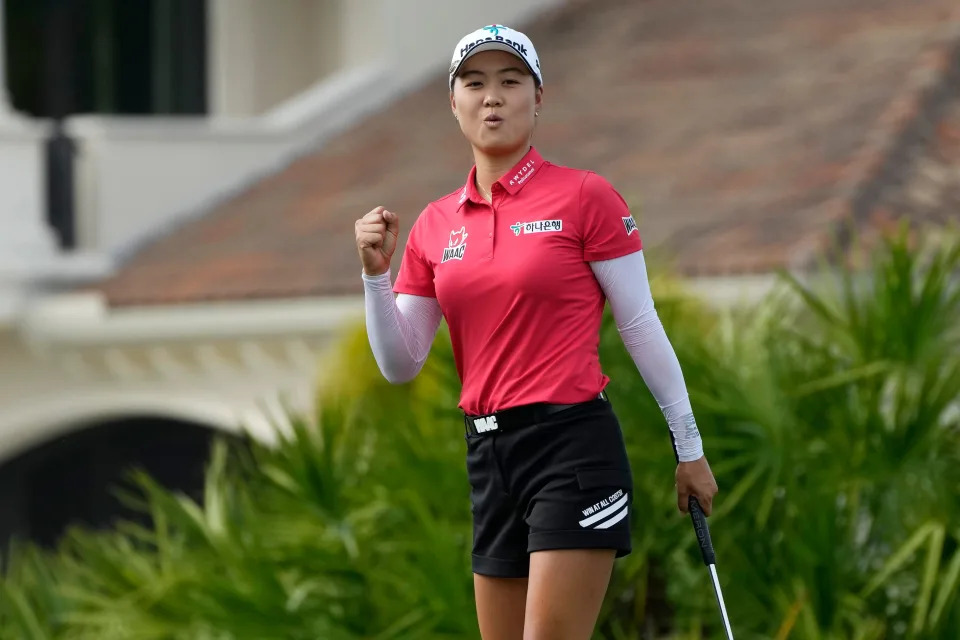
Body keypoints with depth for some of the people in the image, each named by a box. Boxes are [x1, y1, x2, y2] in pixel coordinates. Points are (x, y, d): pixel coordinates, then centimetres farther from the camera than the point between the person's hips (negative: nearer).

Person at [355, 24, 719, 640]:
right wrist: (376, 273, -6)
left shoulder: (585, 196, -3)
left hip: (574, 445, -6)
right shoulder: (435, 225, 11)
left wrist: (689, 445, -1)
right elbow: (400, 364, 9)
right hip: (489, 455, 6)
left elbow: (642, 327, -1)